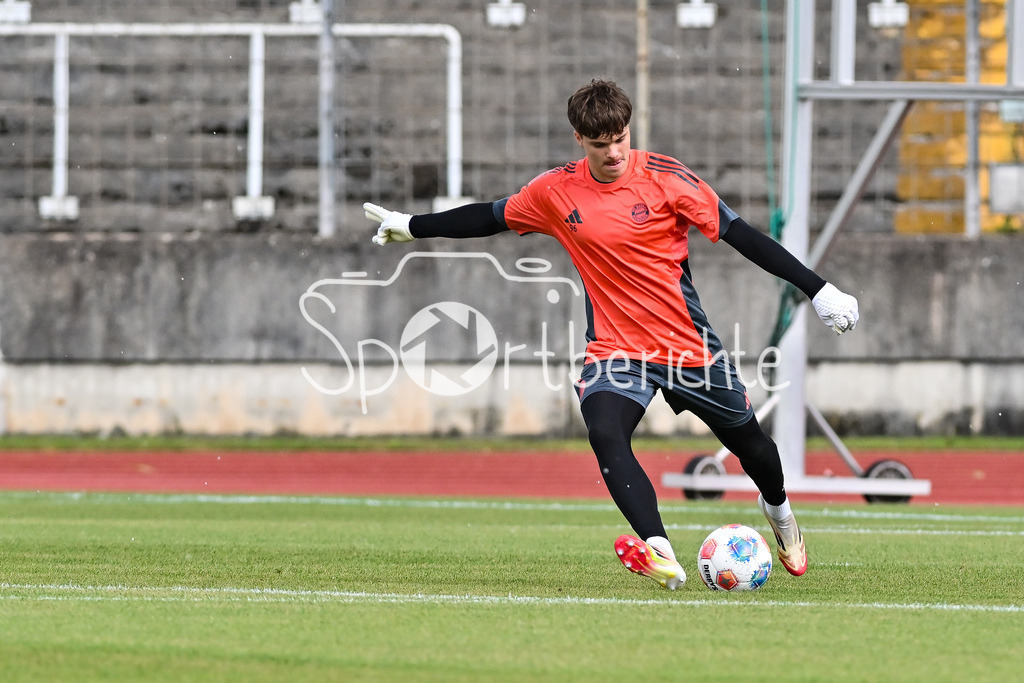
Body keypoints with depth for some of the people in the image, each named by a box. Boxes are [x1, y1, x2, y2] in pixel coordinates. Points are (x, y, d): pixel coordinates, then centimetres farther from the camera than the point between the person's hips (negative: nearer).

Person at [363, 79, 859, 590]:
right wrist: (411, 227, 19)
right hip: (614, 349, 1)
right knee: (604, 434, -29)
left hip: (688, 344, -1)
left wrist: (817, 290, -12)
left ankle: (777, 509, 50)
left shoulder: (665, 178, -11)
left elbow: (738, 234, -10)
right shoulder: (556, 191, -3)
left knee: (747, 441, 14)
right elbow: (493, 217, 14)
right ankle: (660, 555, -38)